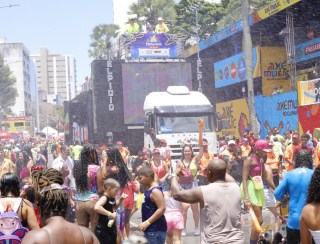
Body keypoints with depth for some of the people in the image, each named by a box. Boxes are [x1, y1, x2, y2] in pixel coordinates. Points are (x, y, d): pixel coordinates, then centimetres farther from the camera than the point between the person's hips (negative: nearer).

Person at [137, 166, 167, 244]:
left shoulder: (155, 190, -18)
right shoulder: (149, 189, 12)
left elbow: (162, 209, -25)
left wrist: (147, 222, -22)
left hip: (156, 229, -11)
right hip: (150, 229, 11)